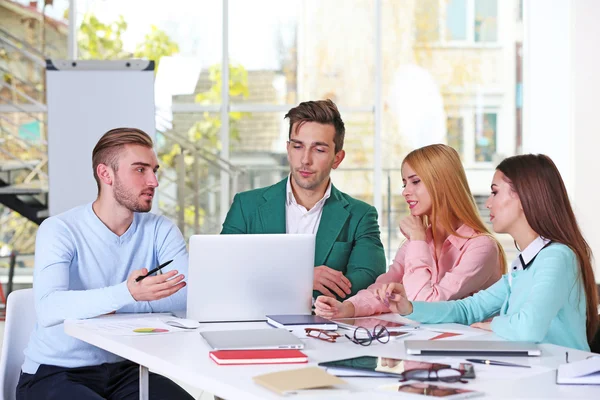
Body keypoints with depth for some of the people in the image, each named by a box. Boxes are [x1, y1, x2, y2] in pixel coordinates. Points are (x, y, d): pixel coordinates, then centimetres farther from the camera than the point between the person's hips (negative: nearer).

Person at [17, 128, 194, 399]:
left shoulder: (160, 230, 1)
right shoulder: (59, 230, -11)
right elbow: (48, 309, -28)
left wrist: (108, 307, -22)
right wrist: (127, 293, -42)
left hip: (126, 369, 3)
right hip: (54, 373, -3)